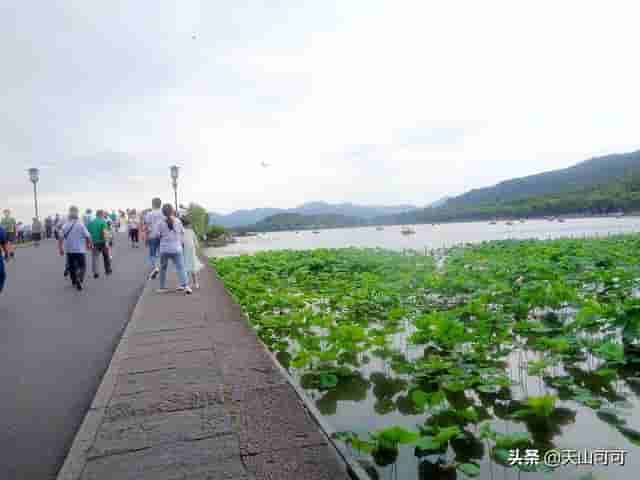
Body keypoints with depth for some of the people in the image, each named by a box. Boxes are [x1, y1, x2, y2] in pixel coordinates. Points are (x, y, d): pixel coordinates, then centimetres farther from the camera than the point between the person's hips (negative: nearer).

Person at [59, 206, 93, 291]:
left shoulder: (65, 225, 0)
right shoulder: (81, 224, -11)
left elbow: (61, 238, -1)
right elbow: (87, 236, -10)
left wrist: (60, 249, 9)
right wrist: (90, 245, 7)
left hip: (69, 250, 4)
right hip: (80, 250, -4)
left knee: (71, 266, 17)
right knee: (82, 266, 4)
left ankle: (74, 282, 27)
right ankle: (79, 279, -19)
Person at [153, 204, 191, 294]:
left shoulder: (160, 222, -5)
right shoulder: (178, 221, 0)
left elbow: (155, 235, -7)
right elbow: (182, 232, 9)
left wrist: (161, 236, 12)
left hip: (164, 249, 0)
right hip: (177, 249, 0)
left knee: (163, 268, 15)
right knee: (181, 267, -2)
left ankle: (162, 287, 21)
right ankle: (185, 285, -15)